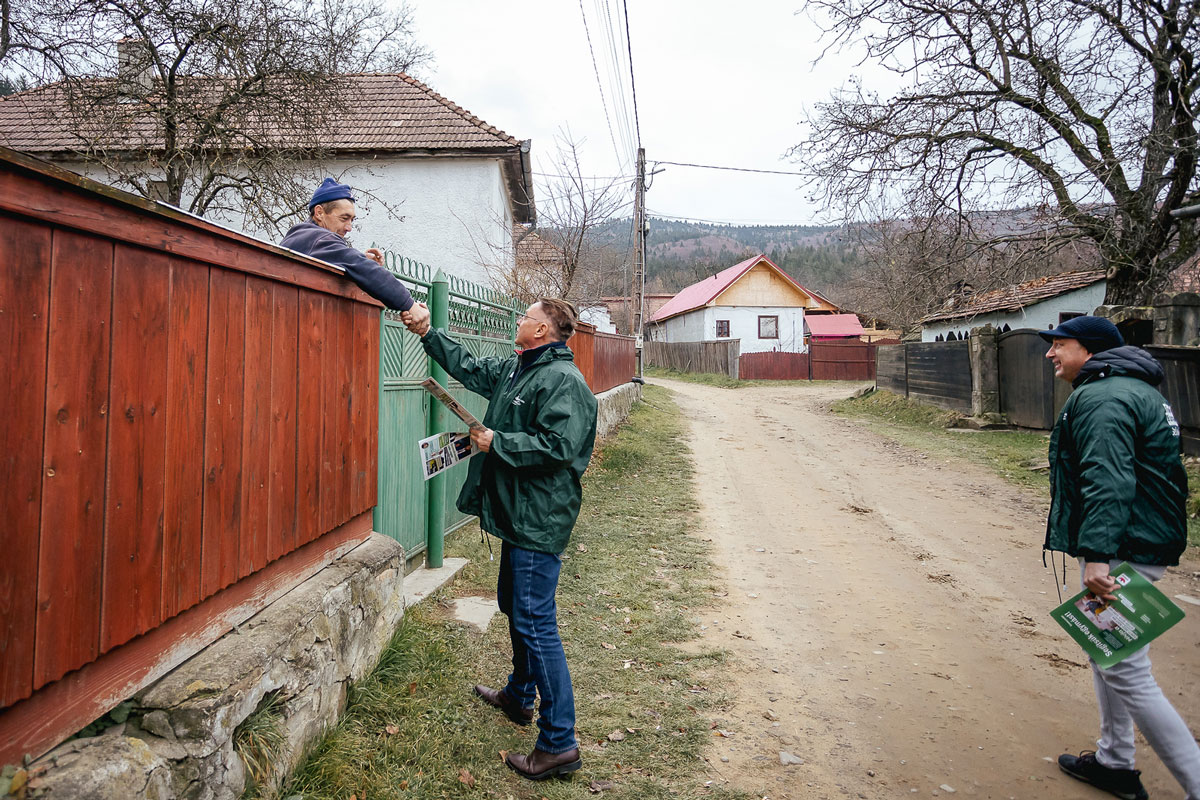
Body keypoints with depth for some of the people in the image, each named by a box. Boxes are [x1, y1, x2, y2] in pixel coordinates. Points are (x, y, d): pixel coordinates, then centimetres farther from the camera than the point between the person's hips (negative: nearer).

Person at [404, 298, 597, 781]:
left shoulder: (562, 380, -17)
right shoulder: (514, 370, 14)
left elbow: (556, 447, -27)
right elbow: (469, 367, 28)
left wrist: (497, 443, -18)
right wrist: (427, 334, 27)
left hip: (539, 521, -11)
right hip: (518, 514, 11)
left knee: (535, 622, -8)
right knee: (514, 608, 24)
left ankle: (559, 743, 1)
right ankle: (520, 696, 45)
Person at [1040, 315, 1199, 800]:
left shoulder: (1100, 398, -17)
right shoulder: (1131, 389, 17)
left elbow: (1108, 483, -28)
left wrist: (1097, 554, -33)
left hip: (1124, 553, -11)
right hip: (1138, 543, 11)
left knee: (1127, 674, -5)